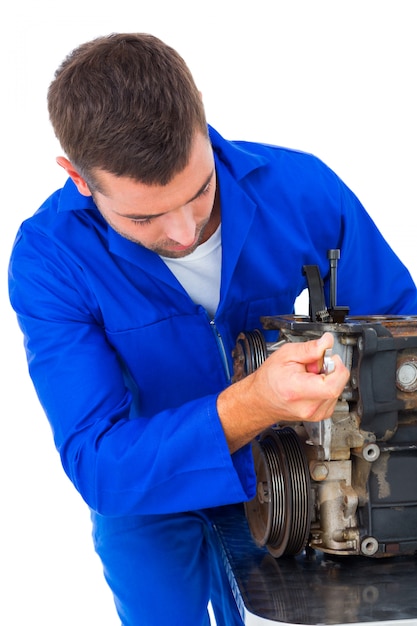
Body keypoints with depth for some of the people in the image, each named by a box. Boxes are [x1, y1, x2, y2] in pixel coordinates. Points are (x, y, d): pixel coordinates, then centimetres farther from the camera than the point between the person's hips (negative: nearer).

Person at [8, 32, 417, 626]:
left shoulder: (302, 188, -23)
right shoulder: (48, 256, -28)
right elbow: (97, 464, -34)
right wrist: (250, 406, -50)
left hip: (278, 483, 2)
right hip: (144, 496, -1)